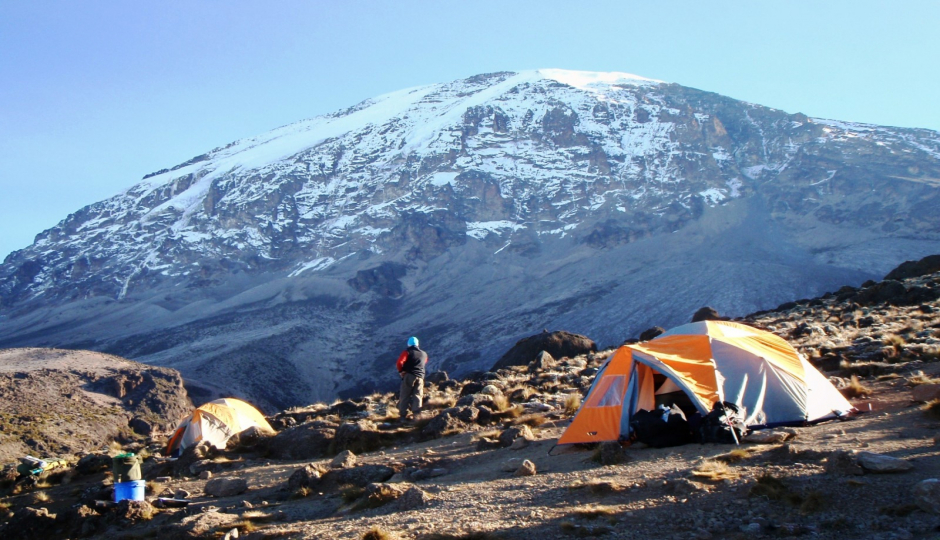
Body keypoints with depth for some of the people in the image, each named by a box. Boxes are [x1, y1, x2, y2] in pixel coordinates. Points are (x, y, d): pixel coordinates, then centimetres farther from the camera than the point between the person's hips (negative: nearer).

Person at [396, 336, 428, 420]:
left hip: (409, 376, -3)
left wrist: (401, 371, 1)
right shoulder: (424, 354, 15)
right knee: (417, 396, 5)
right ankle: (416, 414, -5)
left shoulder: (407, 352, -1)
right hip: (420, 377, 3)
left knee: (405, 396, 3)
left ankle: (402, 415, 1)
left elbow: (399, 363, -13)